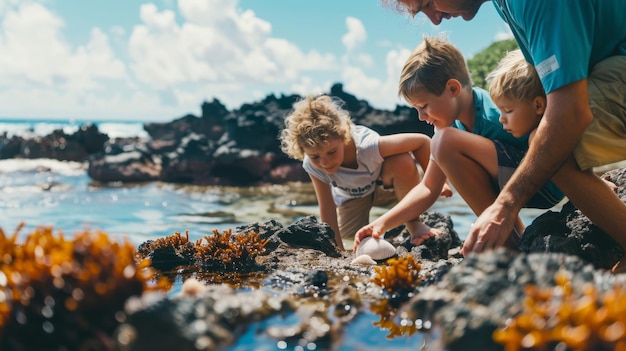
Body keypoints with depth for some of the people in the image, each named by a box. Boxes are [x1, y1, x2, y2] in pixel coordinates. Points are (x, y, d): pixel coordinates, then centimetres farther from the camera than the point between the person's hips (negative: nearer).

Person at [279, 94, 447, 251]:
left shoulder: (366, 145, -42)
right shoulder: (312, 166, -31)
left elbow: (423, 141, -33)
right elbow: (327, 210, -21)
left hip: (385, 185, -3)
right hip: (350, 197, 3)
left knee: (403, 163, -35)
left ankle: (413, 222, -14)